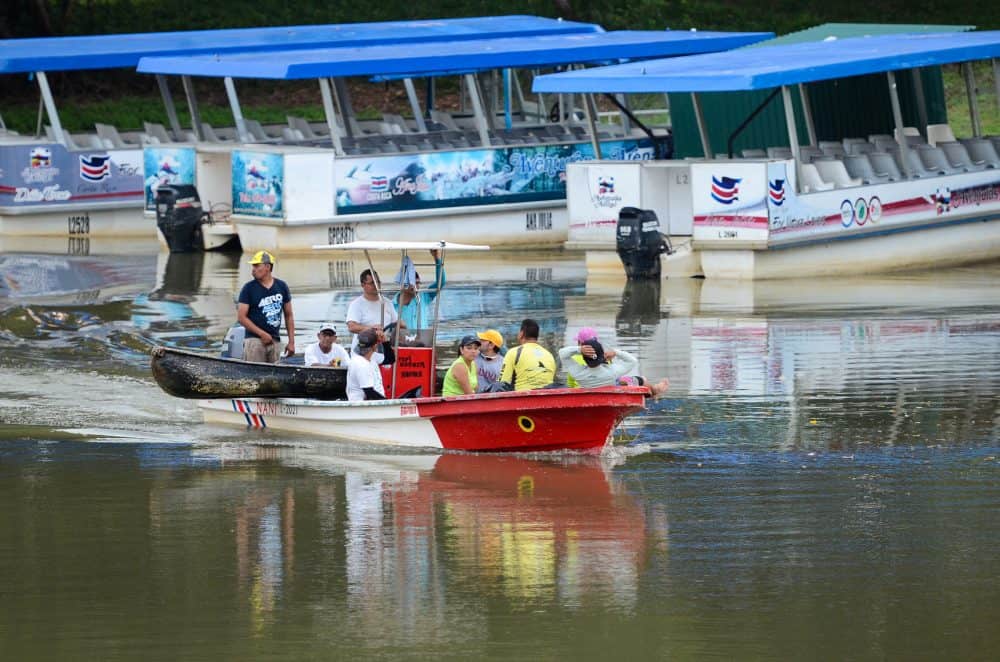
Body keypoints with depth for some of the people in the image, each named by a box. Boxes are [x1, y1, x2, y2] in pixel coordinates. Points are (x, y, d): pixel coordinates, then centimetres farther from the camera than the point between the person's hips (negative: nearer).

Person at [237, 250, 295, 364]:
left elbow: (288, 315, 16)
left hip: (275, 340, 4)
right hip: (255, 340, -4)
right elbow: (241, 317, -4)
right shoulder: (249, 288, 0)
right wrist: (262, 334, -11)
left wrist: (291, 342, 10)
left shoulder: (282, 287, 10)